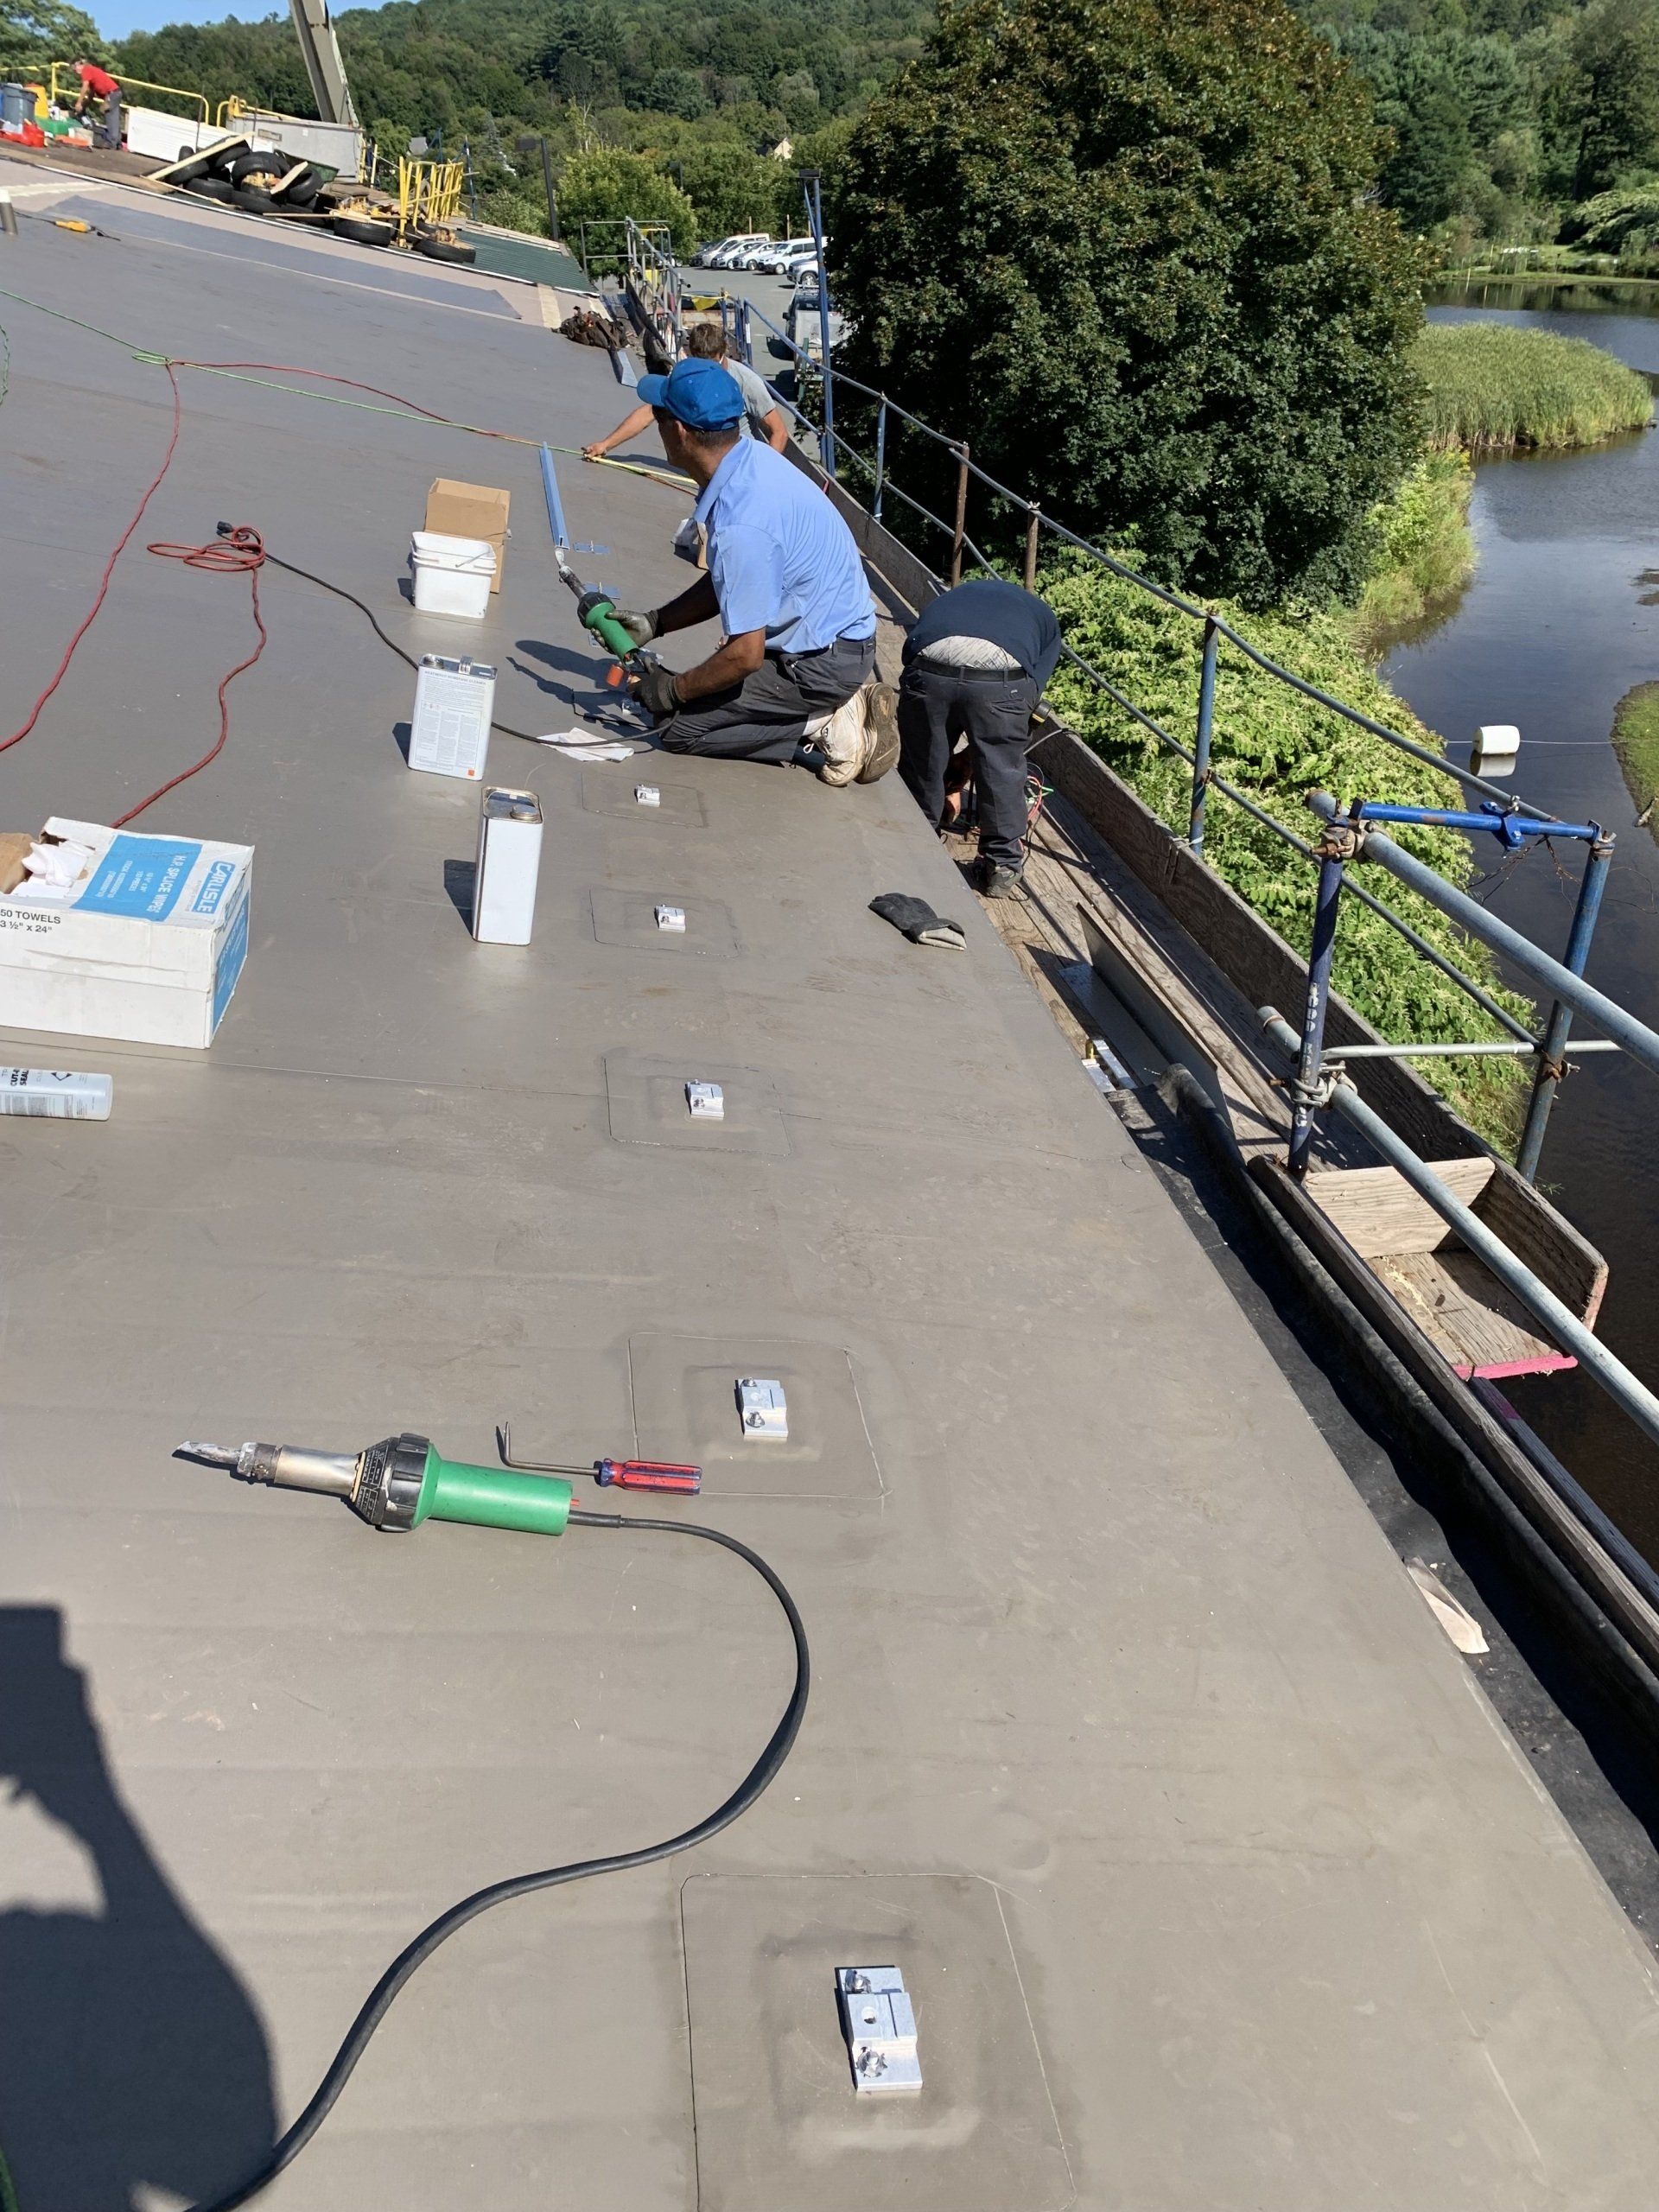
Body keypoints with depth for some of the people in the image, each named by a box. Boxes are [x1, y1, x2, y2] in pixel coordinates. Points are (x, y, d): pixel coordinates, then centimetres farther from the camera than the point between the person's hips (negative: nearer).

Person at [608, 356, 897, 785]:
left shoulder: (741, 522, -30)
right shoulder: (751, 456, -1)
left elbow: (746, 655, -26)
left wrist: (672, 690, -11)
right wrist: (655, 623, 9)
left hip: (825, 662, -9)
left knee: (677, 724, -8)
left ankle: (826, 732, -7)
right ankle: (836, 710, 10)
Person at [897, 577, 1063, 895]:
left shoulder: (948, 599, 42)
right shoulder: (1044, 619, 35)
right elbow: (1032, 691, 22)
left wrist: (951, 780, 44)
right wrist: (966, 761, 28)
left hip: (929, 664, 2)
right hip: (1001, 675, -2)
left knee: (922, 765, 23)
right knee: (1003, 773, 19)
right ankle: (1003, 867, 30)